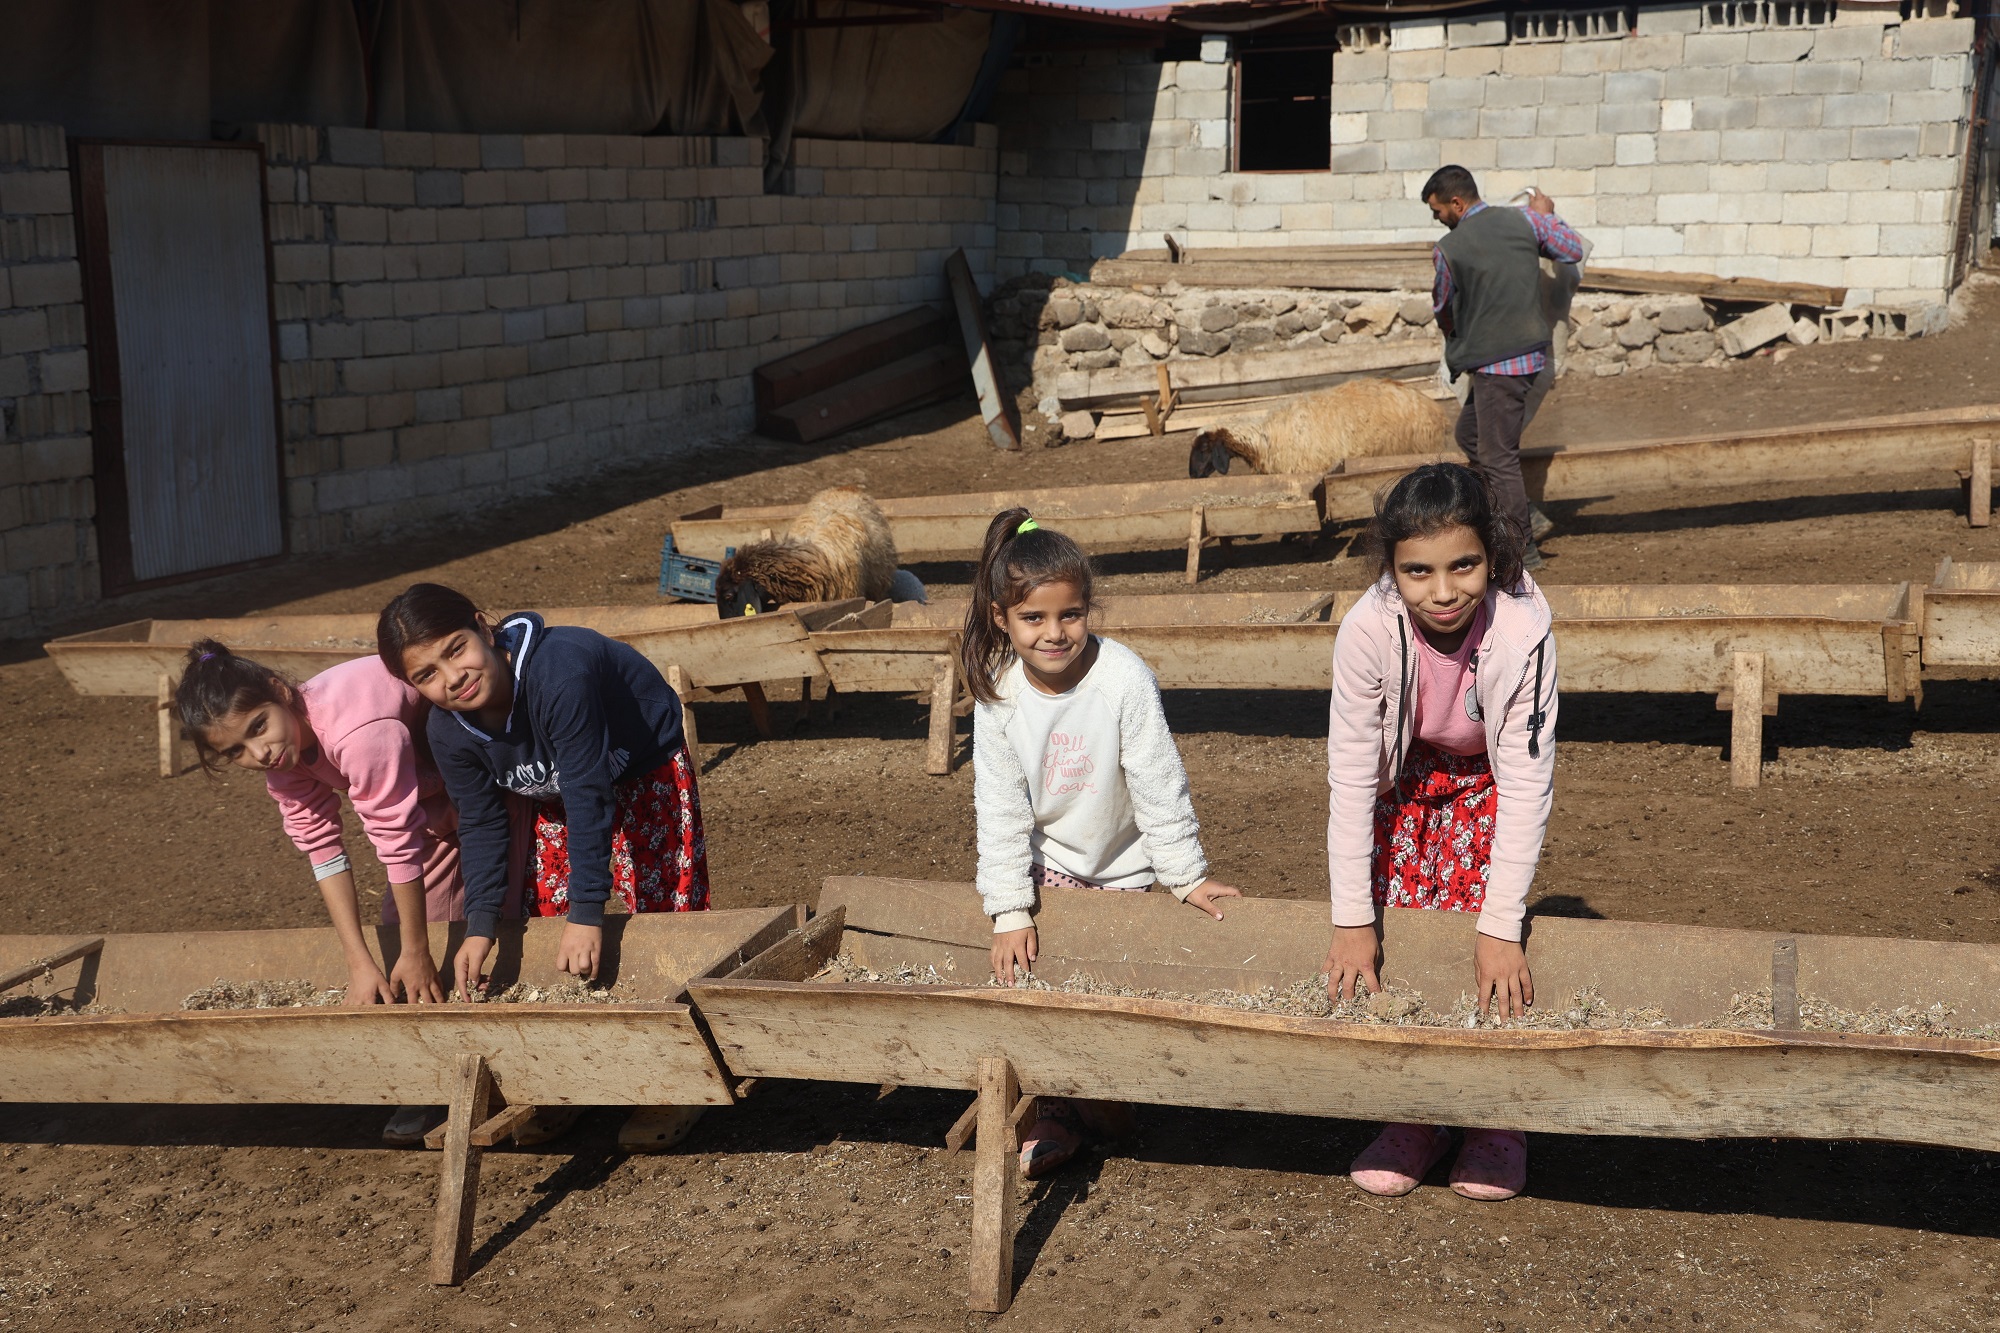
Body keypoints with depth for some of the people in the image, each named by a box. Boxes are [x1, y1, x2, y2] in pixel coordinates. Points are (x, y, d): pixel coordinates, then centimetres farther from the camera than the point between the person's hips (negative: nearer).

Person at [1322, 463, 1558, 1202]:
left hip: (1490, 780, -1)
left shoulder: (1521, 630, -36)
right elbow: (1349, 777, -26)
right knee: (1400, 934, -6)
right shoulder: (1368, 630, -33)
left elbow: (1526, 784, -30)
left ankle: (1495, 1122, 9)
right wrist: (1353, 920, -25)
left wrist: (1502, 928, -31)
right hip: (1406, 777, 1)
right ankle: (1413, 1120, 12)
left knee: (1477, 935, -11)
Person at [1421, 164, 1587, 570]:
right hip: (1531, 351, 8)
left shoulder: (1448, 250, -10)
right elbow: (1574, 251, 14)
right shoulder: (1524, 220, 2)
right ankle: (1526, 517, 19)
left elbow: (1443, 311, 5)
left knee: (1497, 455, 1)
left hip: (1494, 362, -8)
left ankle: (1523, 549, 6)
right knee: (1469, 432, 20)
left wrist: (1452, 339, 27)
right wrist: (1547, 217, 29)